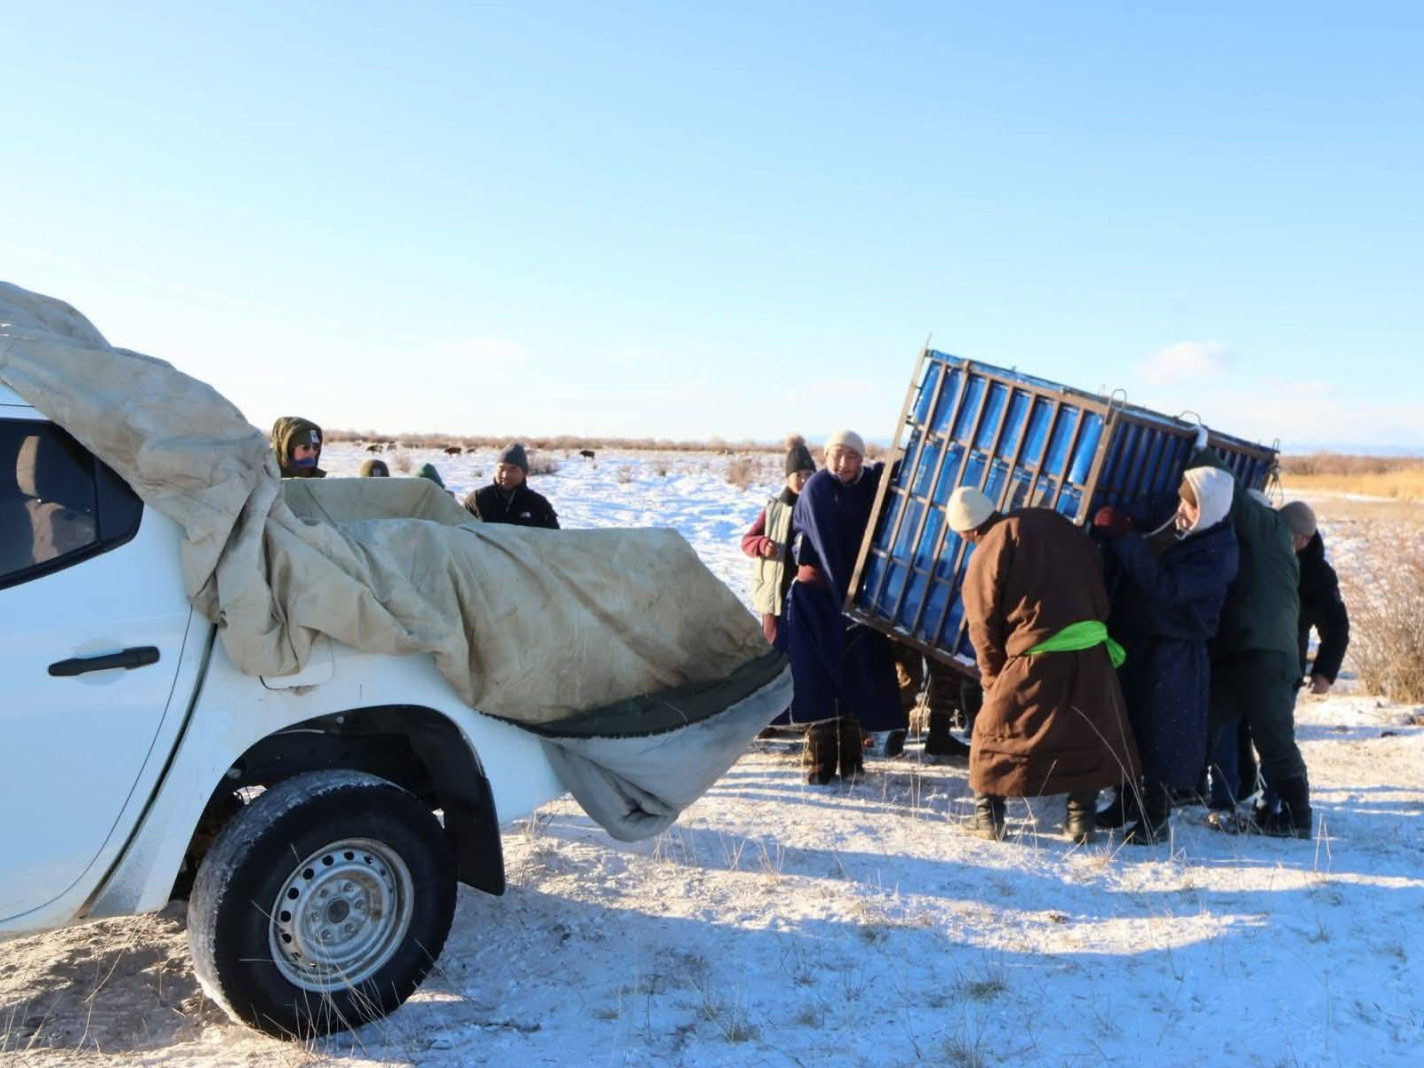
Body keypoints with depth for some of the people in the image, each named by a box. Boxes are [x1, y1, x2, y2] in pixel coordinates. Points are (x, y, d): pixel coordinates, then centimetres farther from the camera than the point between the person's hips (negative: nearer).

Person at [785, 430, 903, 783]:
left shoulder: (871, 483, 2)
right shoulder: (816, 488, -9)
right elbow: (826, 547, -15)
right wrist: (844, 596, -21)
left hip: (857, 594, 4)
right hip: (816, 597, -4)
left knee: (856, 676, 5)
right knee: (818, 678, -3)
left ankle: (851, 757, 14)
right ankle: (820, 762, 1)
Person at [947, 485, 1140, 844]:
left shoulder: (985, 556, -3)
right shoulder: (1051, 520, 9)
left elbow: (984, 627, 0)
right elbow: (1097, 565, 14)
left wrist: (992, 678, 13)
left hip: (1036, 657, -4)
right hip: (1091, 649, 5)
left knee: (995, 733, 12)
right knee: (1090, 733, 19)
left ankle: (988, 815, 15)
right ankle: (1081, 817, 23)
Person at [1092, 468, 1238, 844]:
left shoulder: (1219, 554, -21)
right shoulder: (1169, 510, -2)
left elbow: (1165, 587, -30)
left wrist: (1123, 537, -30)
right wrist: (1112, 523, -10)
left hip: (1173, 654, -7)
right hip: (1129, 634, 7)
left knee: (1161, 731, 0)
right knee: (1122, 720, 14)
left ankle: (1155, 816, 17)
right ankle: (1127, 800, 32)